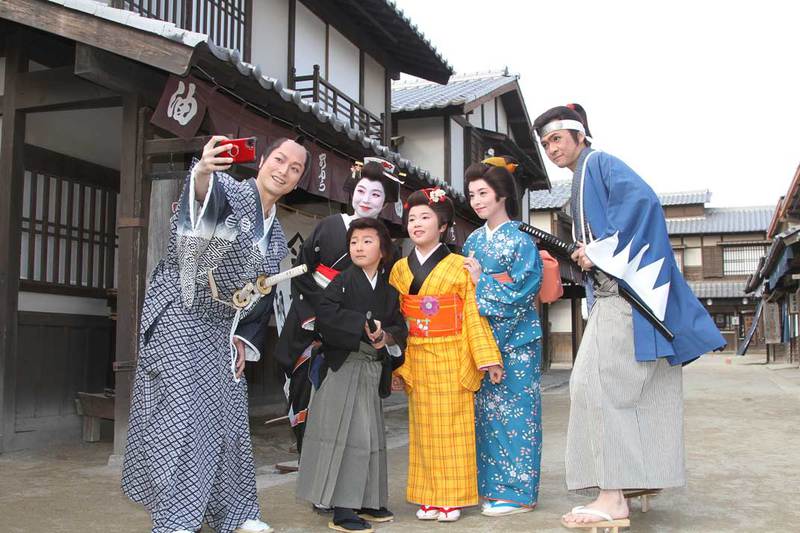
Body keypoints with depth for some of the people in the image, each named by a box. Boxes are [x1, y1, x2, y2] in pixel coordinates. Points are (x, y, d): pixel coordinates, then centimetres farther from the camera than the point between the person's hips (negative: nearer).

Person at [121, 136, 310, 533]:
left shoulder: (276, 236, 12)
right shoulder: (231, 192, -10)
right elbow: (209, 193, -36)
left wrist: (244, 339, 8)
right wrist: (202, 172, -59)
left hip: (221, 331, 8)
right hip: (177, 318, -7)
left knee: (227, 414, 11)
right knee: (182, 411, -13)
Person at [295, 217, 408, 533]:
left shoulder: (389, 291, 12)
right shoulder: (343, 282, -3)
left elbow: (400, 328, 8)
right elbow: (325, 314, -16)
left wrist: (387, 336, -14)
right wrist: (363, 324, -20)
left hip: (374, 369, 6)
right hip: (344, 367, -6)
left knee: (371, 435, 12)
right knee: (347, 434, -8)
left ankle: (366, 501, 24)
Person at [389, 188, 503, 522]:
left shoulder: (458, 266, -2)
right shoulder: (400, 269, 8)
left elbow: (473, 314, -3)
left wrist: (487, 358, -6)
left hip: (451, 359, -3)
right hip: (417, 360, 3)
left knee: (452, 427, 2)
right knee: (424, 429, 8)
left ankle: (452, 498, 13)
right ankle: (429, 499, 17)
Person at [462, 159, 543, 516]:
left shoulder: (521, 242, -6)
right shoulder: (473, 240, 12)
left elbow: (520, 293, -12)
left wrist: (481, 281, -11)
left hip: (516, 341, -6)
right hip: (481, 338, 6)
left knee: (515, 413, -2)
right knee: (487, 412, 9)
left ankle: (517, 491, 6)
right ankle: (492, 486, 19)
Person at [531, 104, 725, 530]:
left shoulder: (599, 163, -4)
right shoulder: (581, 179, 23)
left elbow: (643, 198, -22)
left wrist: (601, 250, -20)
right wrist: (584, 256, 8)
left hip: (623, 295, -10)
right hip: (612, 296, 10)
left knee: (597, 384, -14)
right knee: (631, 389, 12)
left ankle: (613, 499, -13)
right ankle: (639, 477, 20)